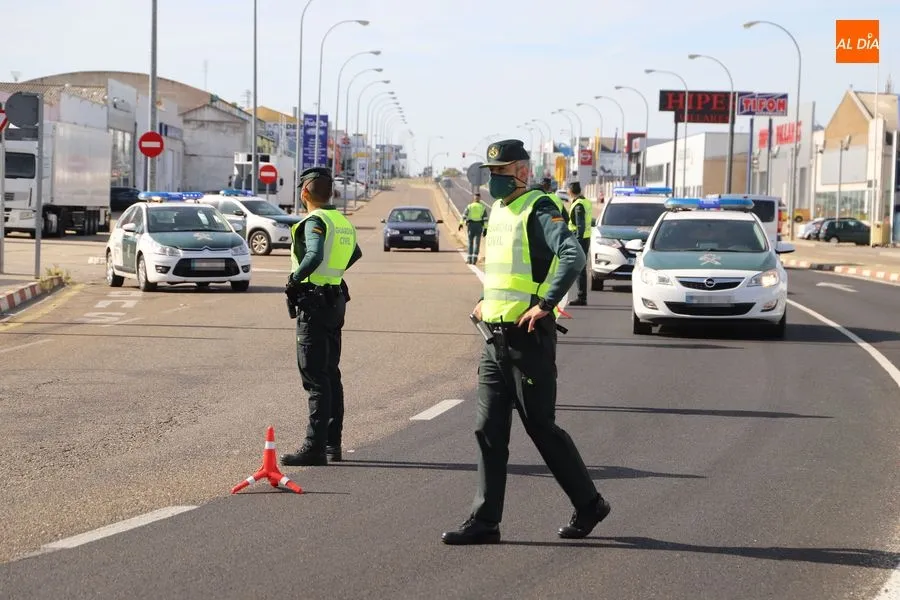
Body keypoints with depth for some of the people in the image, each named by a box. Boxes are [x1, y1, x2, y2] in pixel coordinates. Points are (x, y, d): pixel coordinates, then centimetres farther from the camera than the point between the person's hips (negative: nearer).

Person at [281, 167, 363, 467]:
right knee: (331, 374, 13)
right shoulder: (342, 221, 13)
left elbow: (315, 255, -32)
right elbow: (355, 253, 32)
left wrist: (295, 279, -18)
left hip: (314, 302, -9)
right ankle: (332, 444, 17)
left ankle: (315, 447, -11)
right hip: (336, 299, 9)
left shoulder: (315, 221, -14)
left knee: (315, 376, -9)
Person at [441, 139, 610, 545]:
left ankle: (589, 504, 16)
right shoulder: (498, 211, 15)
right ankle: (485, 520, 7)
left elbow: (573, 256, -27)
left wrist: (544, 305, -26)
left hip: (528, 339, -8)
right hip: (495, 339, 8)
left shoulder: (539, 209, -12)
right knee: (489, 430, 5)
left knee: (541, 428, 0)